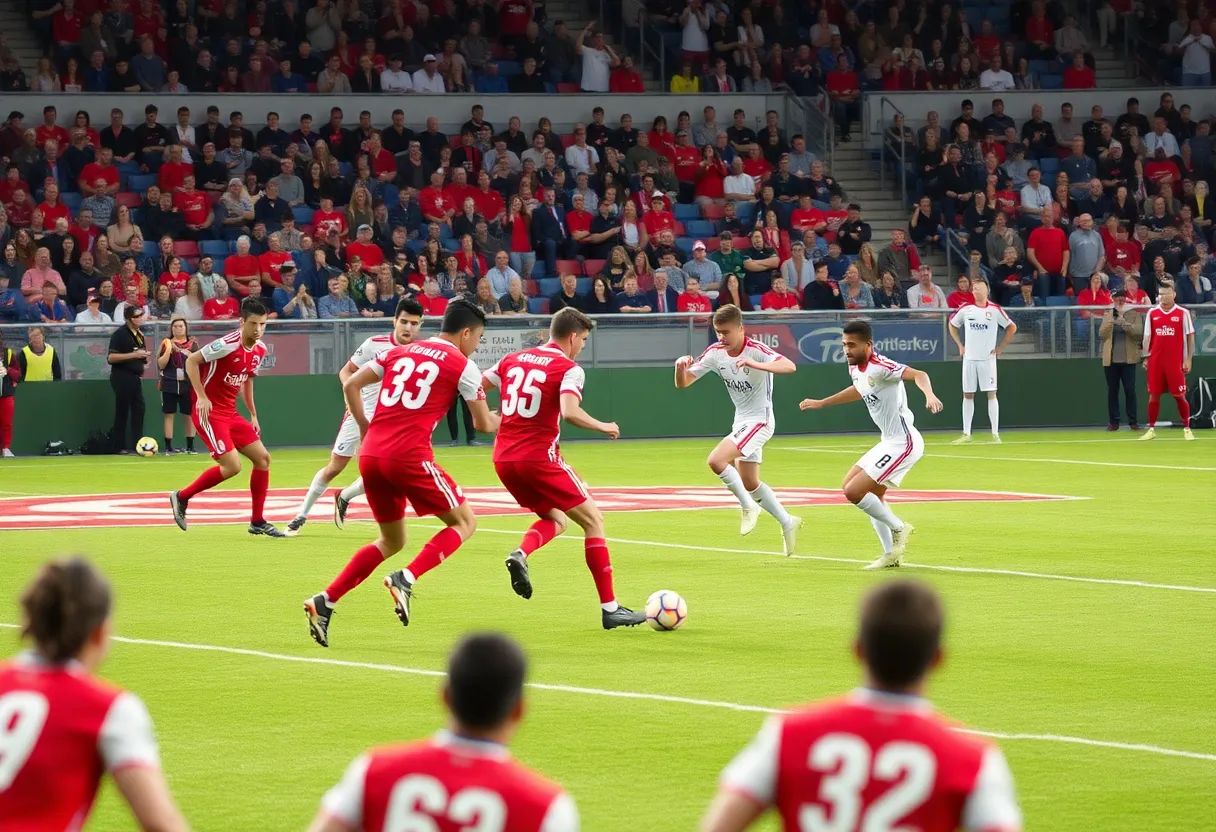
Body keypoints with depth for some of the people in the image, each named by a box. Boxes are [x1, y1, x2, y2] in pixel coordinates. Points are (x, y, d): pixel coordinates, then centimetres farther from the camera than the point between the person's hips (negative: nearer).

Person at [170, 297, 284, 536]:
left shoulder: (260, 350, 5)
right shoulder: (228, 344, -20)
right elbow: (192, 361, -16)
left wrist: (253, 415, 20)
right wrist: (202, 396, -23)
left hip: (230, 413, 9)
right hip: (209, 412, -8)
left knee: (262, 458, 4)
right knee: (232, 466, -16)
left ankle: (257, 522, 14)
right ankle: (182, 497, 3)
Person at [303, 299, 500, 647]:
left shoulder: (400, 352, 19)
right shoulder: (462, 365, 3)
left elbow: (351, 385, 18)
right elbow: (483, 424, 9)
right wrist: (500, 421, 31)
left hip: (371, 455, 6)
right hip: (409, 457, -6)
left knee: (391, 541, 21)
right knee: (464, 522, 10)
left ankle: (325, 602, 6)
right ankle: (406, 579, -13)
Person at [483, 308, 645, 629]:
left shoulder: (513, 360, 12)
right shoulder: (569, 369, -7)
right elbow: (570, 412, -23)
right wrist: (603, 427, -7)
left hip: (503, 458, 7)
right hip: (539, 457, -7)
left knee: (555, 520, 26)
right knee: (593, 520, 6)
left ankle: (520, 554, -7)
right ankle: (610, 608, 2)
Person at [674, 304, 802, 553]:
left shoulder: (756, 351, -21)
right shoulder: (715, 353, -3)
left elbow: (789, 367, -37)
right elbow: (682, 383, -1)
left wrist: (756, 365, -51)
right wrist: (680, 367, -24)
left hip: (759, 420, -8)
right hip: (741, 421, 8)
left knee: (716, 460, -25)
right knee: (750, 484, 16)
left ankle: (748, 506, -6)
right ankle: (788, 523, 32)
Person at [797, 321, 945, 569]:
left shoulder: (879, 367, -21)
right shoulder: (855, 368, 6)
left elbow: (917, 375, -35)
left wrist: (929, 394, -56)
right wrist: (821, 403, 36)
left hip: (903, 444, -10)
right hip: (889, 442, 10)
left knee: (854, 491, -13)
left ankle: (898, 528, 6)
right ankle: (891, 554, 25)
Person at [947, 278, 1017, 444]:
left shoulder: (995, 310, -4)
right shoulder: (965, 309, 2)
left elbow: (1012, 327, 4)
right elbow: (952, 325, 18)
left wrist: (1001, 347, 0)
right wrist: (960, 345, 10)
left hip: (988, 358, -2)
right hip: (969, 358, 2)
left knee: (991, 394, -5)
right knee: (967, 395, 4)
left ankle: (995, 434, -2)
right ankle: (966, 434, 10)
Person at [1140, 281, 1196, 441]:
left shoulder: (1183, 313, 0)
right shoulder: (1151, 313, 6)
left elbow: (1190, 337, 2)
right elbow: (1147, 337, 8)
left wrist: (1188, 359, -4)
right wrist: (1145, 357, -1)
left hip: (1176, 362, -2)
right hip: (1156, 361, 2)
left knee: (1179, 395, -1)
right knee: (1154, 395, 5)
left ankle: (1187, 429, 7)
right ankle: (1151, 429, 12)